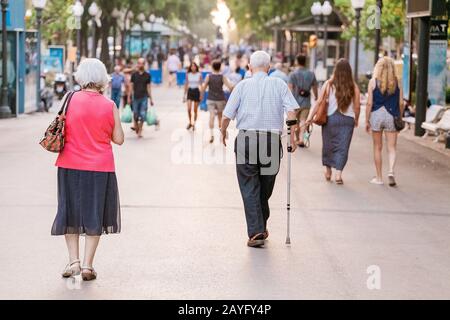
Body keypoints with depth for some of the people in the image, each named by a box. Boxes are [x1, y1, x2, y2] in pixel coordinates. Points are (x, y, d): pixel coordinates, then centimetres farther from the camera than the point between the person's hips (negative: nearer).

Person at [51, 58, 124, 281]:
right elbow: (118, 139, 0)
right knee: (94, 215, 9)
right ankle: (87, 265, 7)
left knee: (70, 213, 14)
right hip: (100, 168, 0)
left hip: (70, 166, 0)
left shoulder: (70, 99, -5)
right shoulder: (109, 106, -5)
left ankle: (74, 260, 7)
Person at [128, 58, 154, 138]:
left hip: (144, 97, 0)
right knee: (136, 114, 5)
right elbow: (131, 86, 7)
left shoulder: (147, 75, 5)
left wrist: (151, 99, 6)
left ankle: (140, 131, 2)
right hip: (136, 97, 0)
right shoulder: (134, 75, 4)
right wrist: (129, 97, 2)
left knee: (143, 115, -6)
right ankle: (136, 127, 27)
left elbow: (148, 87, 8)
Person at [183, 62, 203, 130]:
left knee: (195, 110, 3)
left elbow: (201, 85, 1)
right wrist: (184, 95, 8)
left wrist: (201, 95, -5)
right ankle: (190, 123, 8)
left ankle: (194, 124, 17)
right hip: (190, 91, 1)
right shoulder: (188, 75, 4)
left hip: (196, 91, -1)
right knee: (189, 109, -11)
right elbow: (186, 85, 10)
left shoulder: (199, 75, -2)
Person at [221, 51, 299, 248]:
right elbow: (291, 111, -6)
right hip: (272, 139, 2)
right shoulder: (279, 85, 6)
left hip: (246, 138, -2)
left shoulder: (242, 86, 3)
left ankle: (256, 233, -8)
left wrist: (223, 132, 18)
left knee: (249, 189, 1)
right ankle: (262, 228, 28)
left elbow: (227, 115, 1)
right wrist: (292, 137, -2)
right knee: (265, 188, 16)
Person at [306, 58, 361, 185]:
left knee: (328, 145, 15)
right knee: (343, 146, 4)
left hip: (330, 118, 0)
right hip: (348, 119, 0)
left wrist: (310, 117, -3)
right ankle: (338, 173, -5)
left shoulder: (329, 84, -4)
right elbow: (357, 106, 2)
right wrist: (356, 120, 18)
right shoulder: (354, 87, -2)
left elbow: (319, 102, -6)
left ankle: (328, 171, 28)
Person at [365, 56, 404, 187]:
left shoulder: (373, 82, -4)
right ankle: (391, 171, -17)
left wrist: (367, 121, 1)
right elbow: (401, 103, 2)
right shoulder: (397, 82, 1)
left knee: (378, 147, 10)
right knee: (392, 147, 6)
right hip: (392, 116, 1)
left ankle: (379, 177, 16)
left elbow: (369, 103, -6)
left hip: (376, 115, -1)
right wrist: (399, 118, 15)